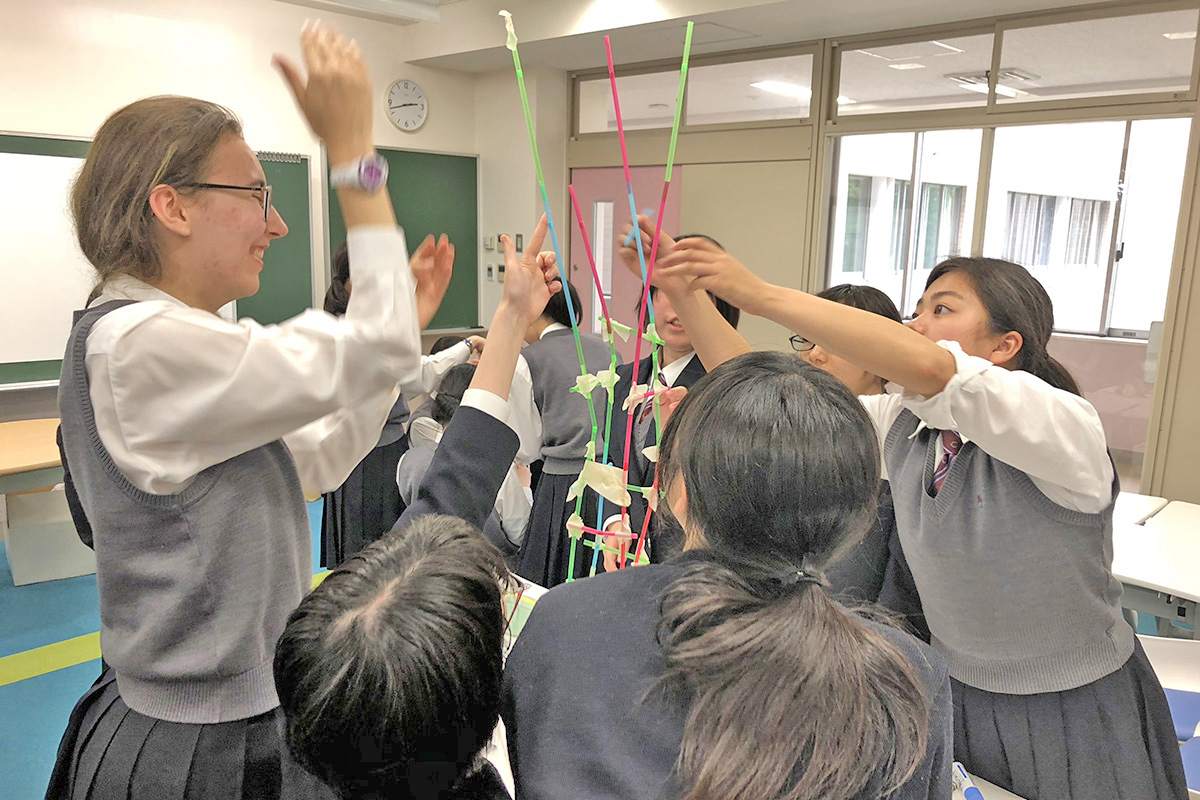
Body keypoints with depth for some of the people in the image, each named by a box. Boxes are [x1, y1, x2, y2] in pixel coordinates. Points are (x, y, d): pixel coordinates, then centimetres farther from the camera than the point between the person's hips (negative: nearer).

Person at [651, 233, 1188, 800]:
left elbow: (929, 370, -44)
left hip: (1073, 718, -4)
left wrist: (760, 294, -44)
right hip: (956, 694, 5)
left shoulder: (1064, 425, -25)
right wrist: (685, 287, -19)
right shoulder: (903, 425, -7)